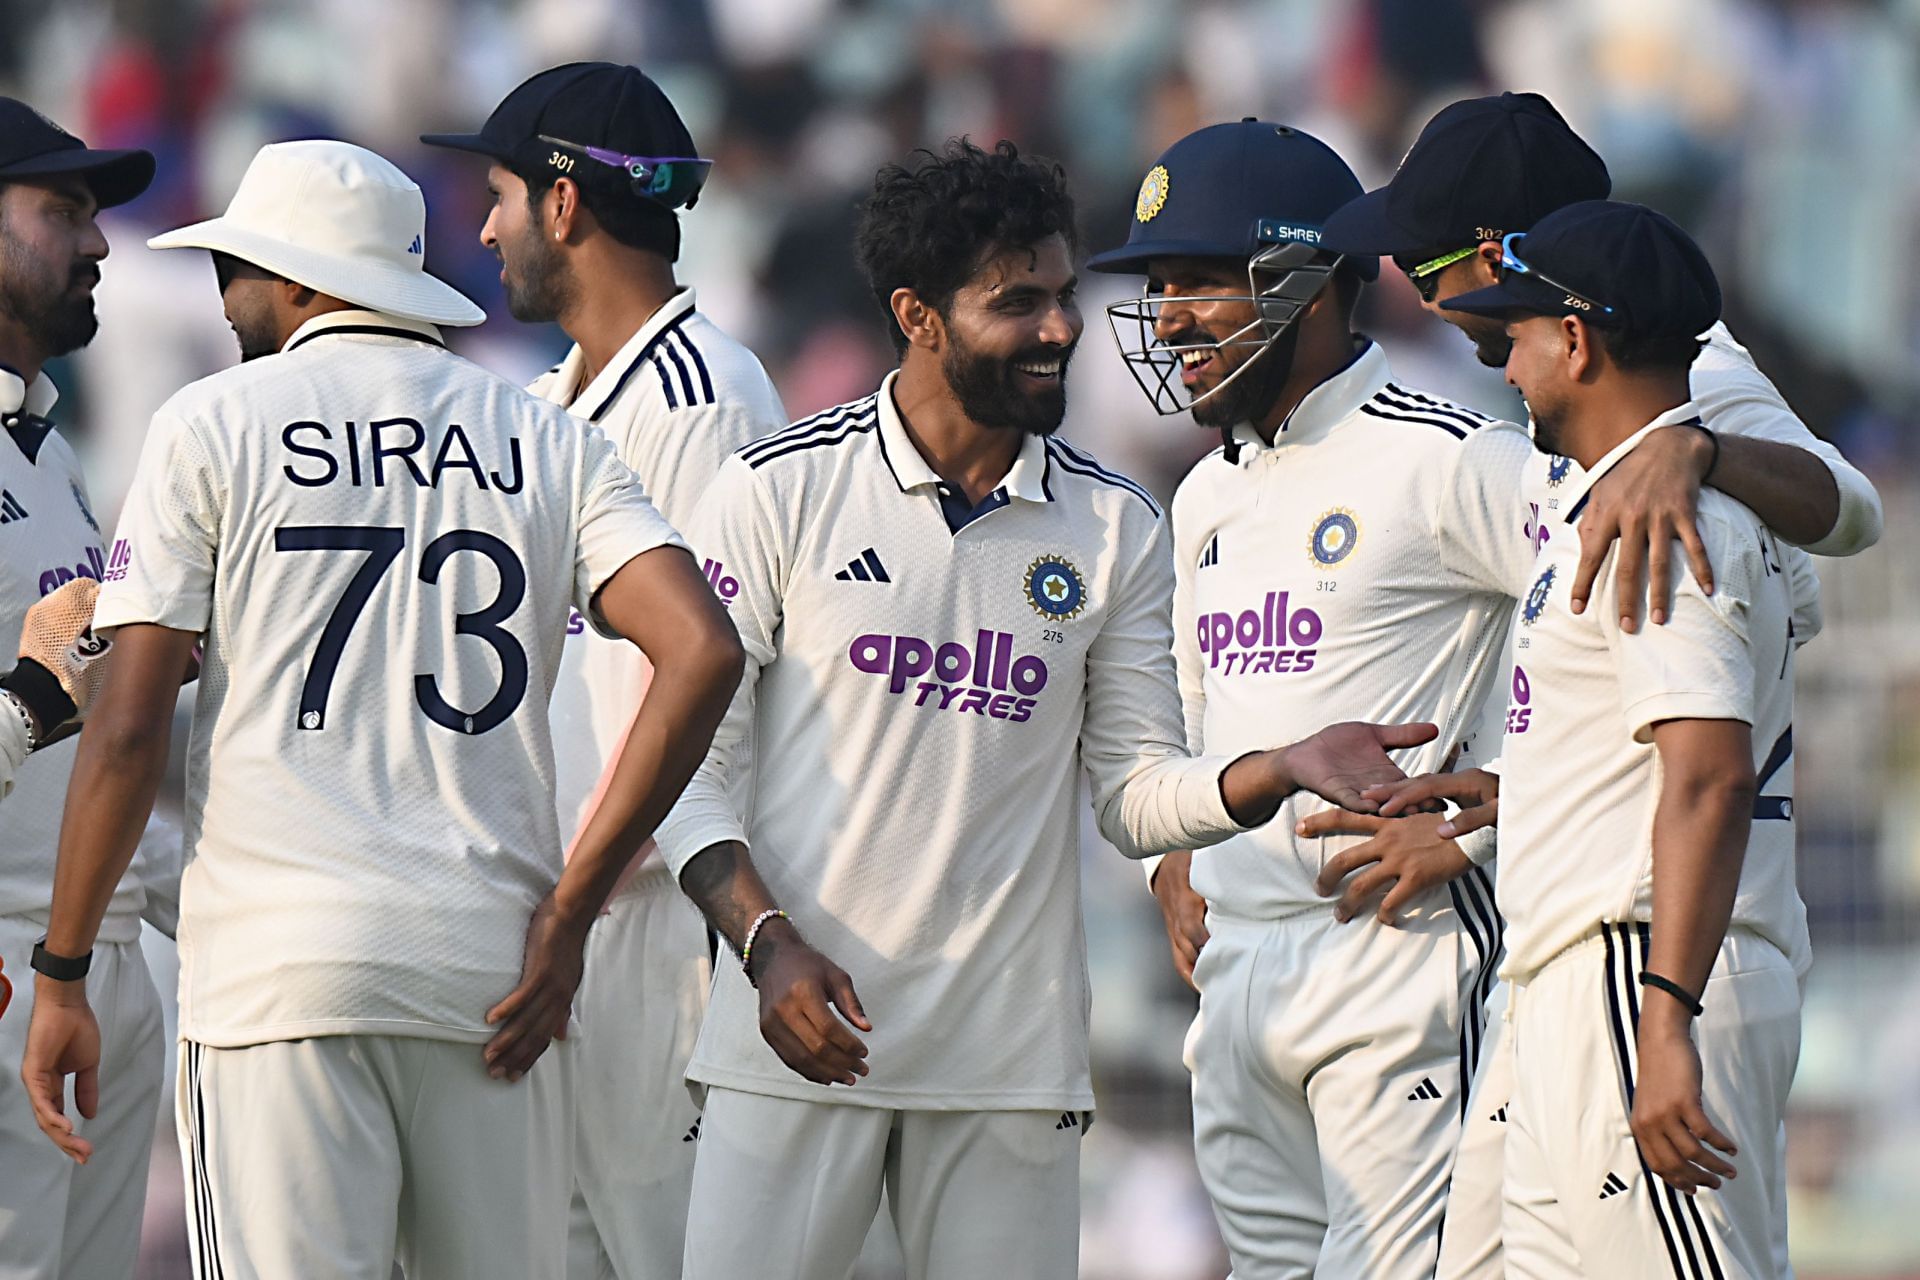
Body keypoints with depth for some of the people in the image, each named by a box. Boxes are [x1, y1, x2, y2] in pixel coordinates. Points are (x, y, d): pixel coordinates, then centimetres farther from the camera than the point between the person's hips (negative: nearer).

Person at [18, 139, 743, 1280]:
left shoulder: (214, 426, 4)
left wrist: (62, 980, 4)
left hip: (283, 963, -3)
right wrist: (569, 911, -1)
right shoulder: (548, 441, 13)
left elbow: (131, 727, -2)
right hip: (491, 967, 3)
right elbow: (703, 652, -3)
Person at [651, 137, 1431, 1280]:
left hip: (1011, 1056, 2)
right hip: (802, 1042, -2)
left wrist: (1281, 770, -9)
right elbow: (692, 769, 0)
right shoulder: (782, 491, 0)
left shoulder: (1117, 528, 8)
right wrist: (772, 946, -13)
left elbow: (1138, 794, 9)